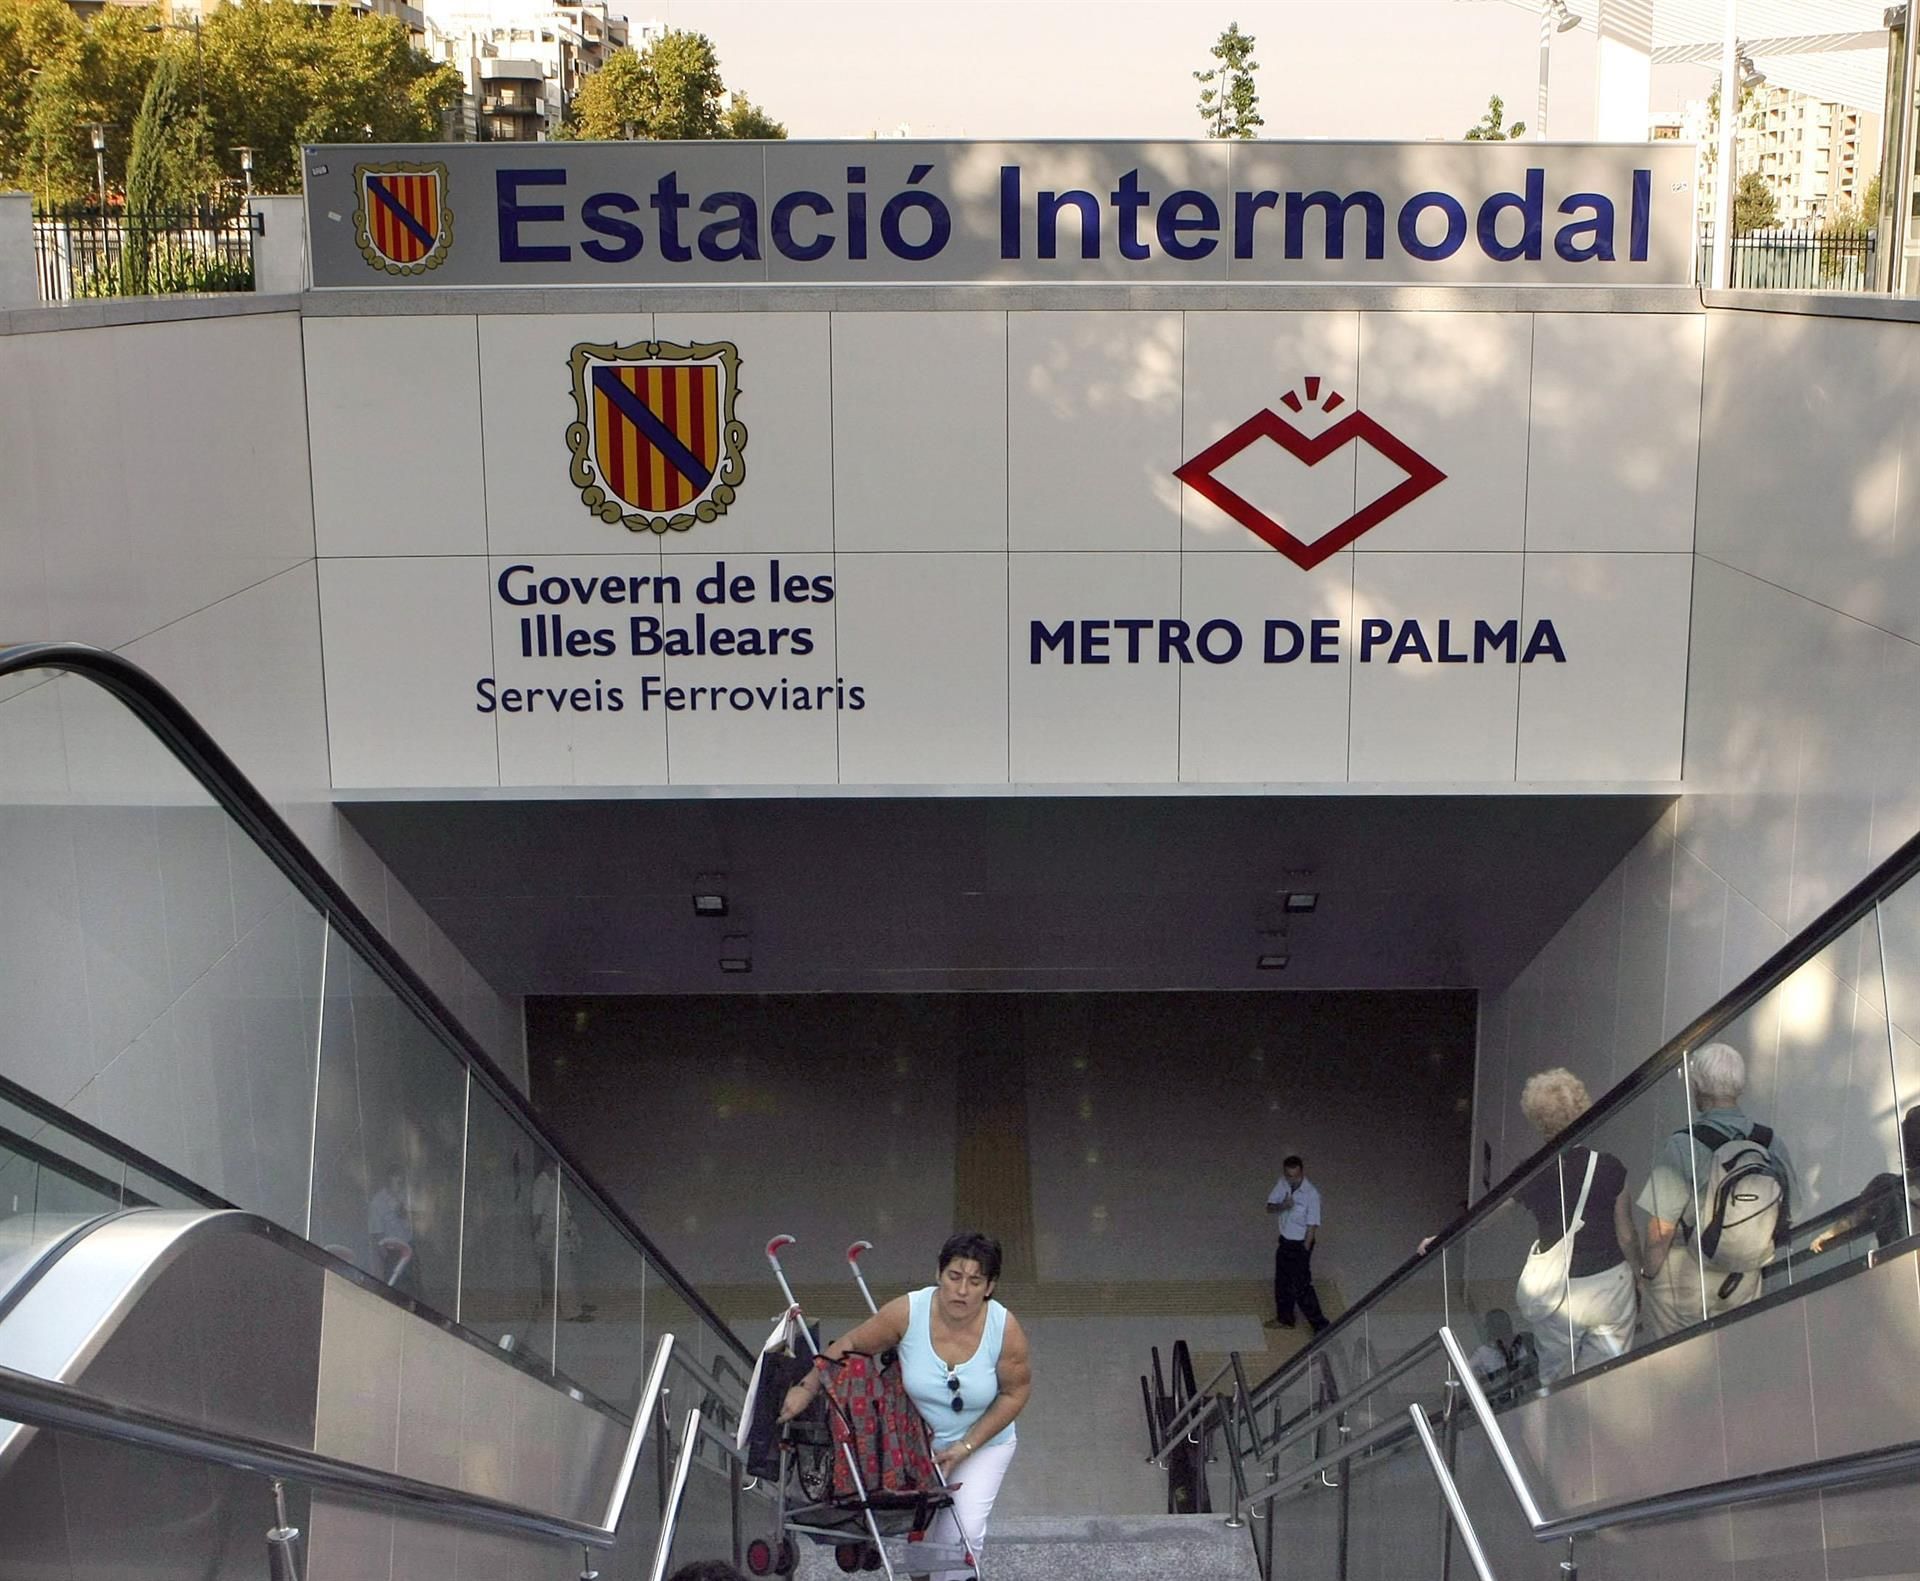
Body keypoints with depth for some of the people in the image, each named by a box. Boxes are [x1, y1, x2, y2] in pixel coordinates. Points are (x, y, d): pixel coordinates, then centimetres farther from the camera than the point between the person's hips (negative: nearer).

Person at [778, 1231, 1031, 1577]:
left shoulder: (1005, 1329, -23)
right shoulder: (908, 1312, -24)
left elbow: (1015, 1392, -11)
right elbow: (849, 1346, -12)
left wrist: (965, 1447, -14)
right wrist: (807, 1388, -15)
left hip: (982, 1443, -1)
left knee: (962, 1532, -14)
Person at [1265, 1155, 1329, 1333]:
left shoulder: (1311, 1193, -25)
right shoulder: (1282, 1184, -7)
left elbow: (1312, 1225, -19)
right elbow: (1269, 1207, -3)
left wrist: (1304, 1251, -15)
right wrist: (1282, 1206, -25)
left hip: (1301, 1243, -7)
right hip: (1284, 1240, 7)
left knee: (1301, 1286, -2)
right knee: (1282, 1282, 20)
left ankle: (1320, 1326, 10)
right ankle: (1285, 1318, 40)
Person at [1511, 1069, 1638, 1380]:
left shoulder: (1529, 1176, -9)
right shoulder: (1609, 1168, -10)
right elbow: (1627, 1238, -3)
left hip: (1556, 1293, 0)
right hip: (1610, 1283, 0)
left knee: (1556, 1381, 16)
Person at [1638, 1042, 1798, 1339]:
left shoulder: (1681, 1149, -23)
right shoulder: (1773, 1145, -7)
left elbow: (1661, 1229, -20)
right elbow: (1785, 1220, 5)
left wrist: (1648, 1274, -4)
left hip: (1682, 1282, -5)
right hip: (1744, 1280, 5)